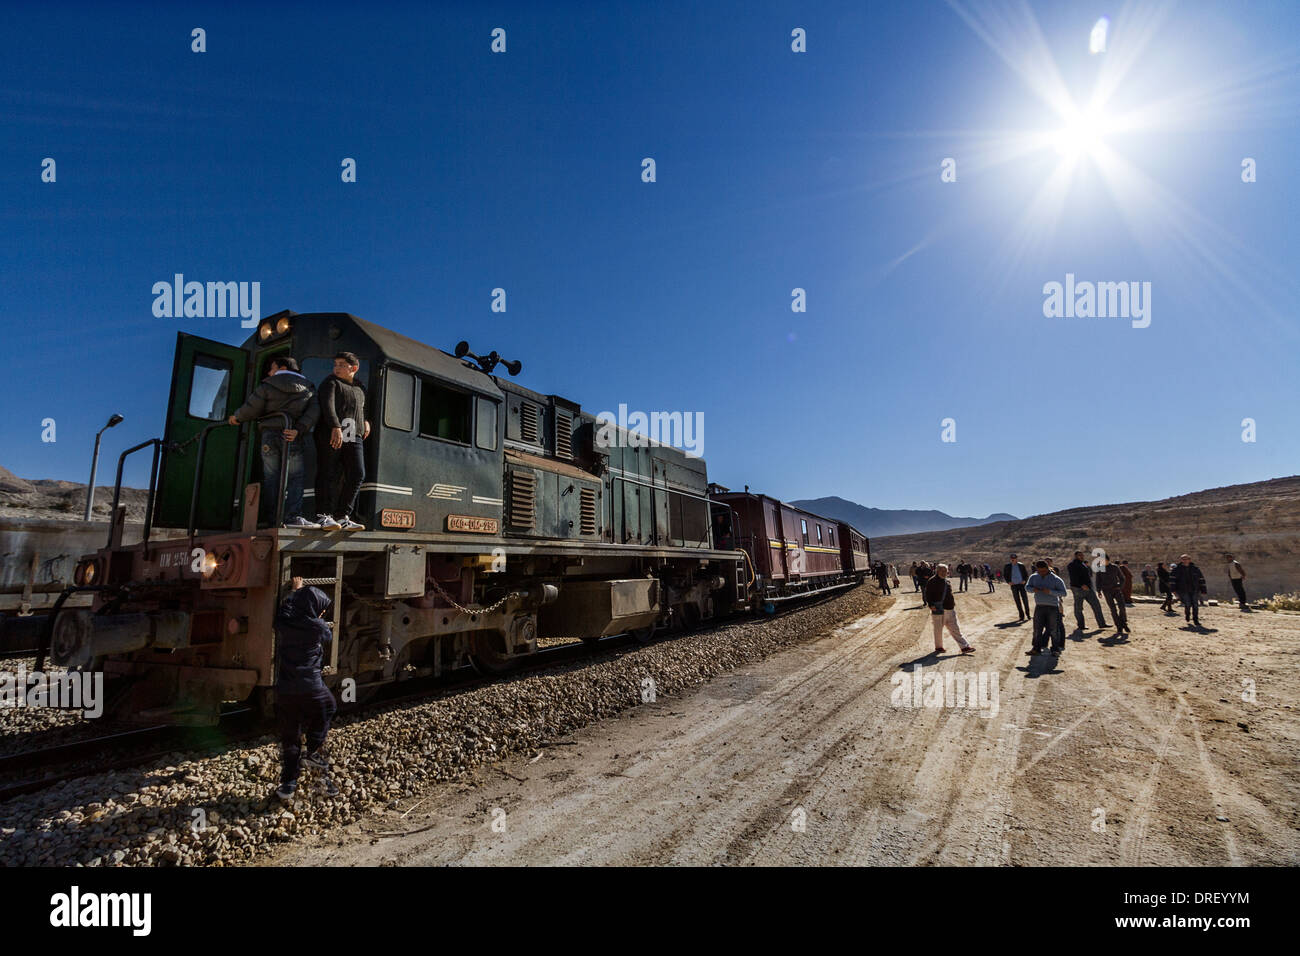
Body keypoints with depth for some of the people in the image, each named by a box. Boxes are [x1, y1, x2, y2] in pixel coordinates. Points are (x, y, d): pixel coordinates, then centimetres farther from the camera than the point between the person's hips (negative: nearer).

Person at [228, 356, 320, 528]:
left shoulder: (267, 385, 6)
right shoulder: (308, 388, 11)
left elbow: (251, 408, 4)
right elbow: (313, 412, -3)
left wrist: (237, 417, 23)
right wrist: (298, 430, -11)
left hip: (269, 434, 0)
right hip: (292, 438, 0)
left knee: (270, 477, 5)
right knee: (295, 476, -1)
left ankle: (269, 518, 3)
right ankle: (293, 516, -13)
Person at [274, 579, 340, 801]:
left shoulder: (282, 622, -2)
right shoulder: (317, 627, -12)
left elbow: (286, 606, 22)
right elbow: (328, 638, 11)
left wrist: (296, 590, 34)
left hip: (285, 690, 4)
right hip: (311, 689, -4)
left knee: (289, 737, 15)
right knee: (328, 708, 27)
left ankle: (288, 783, 20)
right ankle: (314, 752, 18)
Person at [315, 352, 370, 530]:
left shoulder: (360, 388, 23)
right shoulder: (331, 383, 5)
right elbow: (328, 405, -13)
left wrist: (365, 421, 19)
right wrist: (336, 427, -28)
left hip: (354, 438, 5)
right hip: (331, 435, -5)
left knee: (357, 475, -5)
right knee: (328, 475, -3)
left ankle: (343, 516, 0)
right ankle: (324, 515, 1)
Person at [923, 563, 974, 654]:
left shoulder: (947, 581, 14)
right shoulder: (932, 582, -8)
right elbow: (928, 595, -10)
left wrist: (953, 602, 14)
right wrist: (931, 604, -20)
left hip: (950, 609, 7)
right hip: (938, 609, -6)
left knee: (955, 629, 9)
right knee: (938, 629, 6)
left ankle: (964, 647, 11)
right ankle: (938, 647, 20)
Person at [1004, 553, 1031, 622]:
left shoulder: (1021, 565, 0)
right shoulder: (1007, 566, 1)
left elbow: (1026, 574, 9)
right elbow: (1004, 576, 8)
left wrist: (1024, 580, -8)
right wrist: (1008, 582, -7)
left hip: (1021, 584, 0)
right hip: (1014, 585, 0)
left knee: (1025, 599, -4)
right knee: (1017, 601, 2)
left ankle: (1027, 614, 11)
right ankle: (1022, 616, 7)